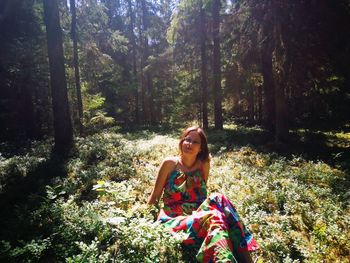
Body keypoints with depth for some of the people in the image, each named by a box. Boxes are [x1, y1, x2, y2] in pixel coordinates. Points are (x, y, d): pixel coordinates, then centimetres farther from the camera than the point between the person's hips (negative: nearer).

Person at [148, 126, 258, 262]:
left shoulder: (203, 165, 5)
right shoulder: (170, 163, -3)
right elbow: (155, 196, 4)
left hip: (197, 216, 3)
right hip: (173, 219, -3)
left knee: (217, 199, -29)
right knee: (213, 218, -33)